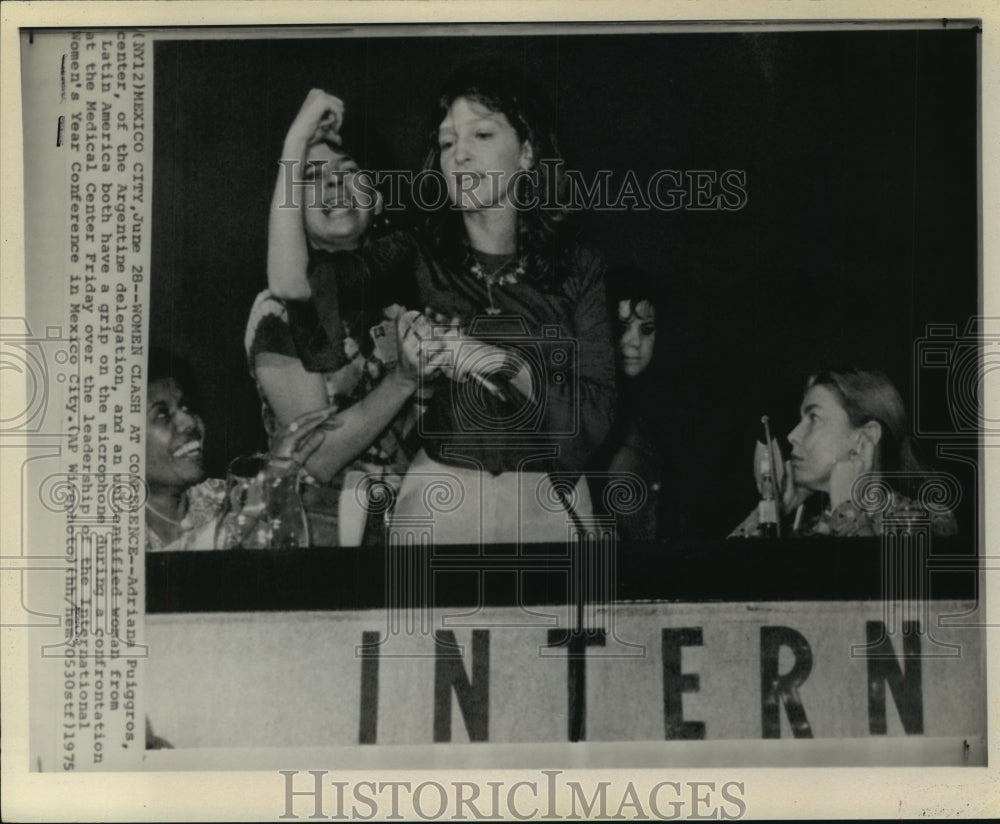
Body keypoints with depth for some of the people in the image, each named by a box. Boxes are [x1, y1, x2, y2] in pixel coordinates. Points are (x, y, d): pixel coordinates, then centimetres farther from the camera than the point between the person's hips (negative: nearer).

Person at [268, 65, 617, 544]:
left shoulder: (578, 268, -3)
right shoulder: (417, 256, -3)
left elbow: (595, 417, -6)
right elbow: (291, 283, -19)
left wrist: (506, 365, -21)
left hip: (547, 504, 0)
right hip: (439, 497, 0)